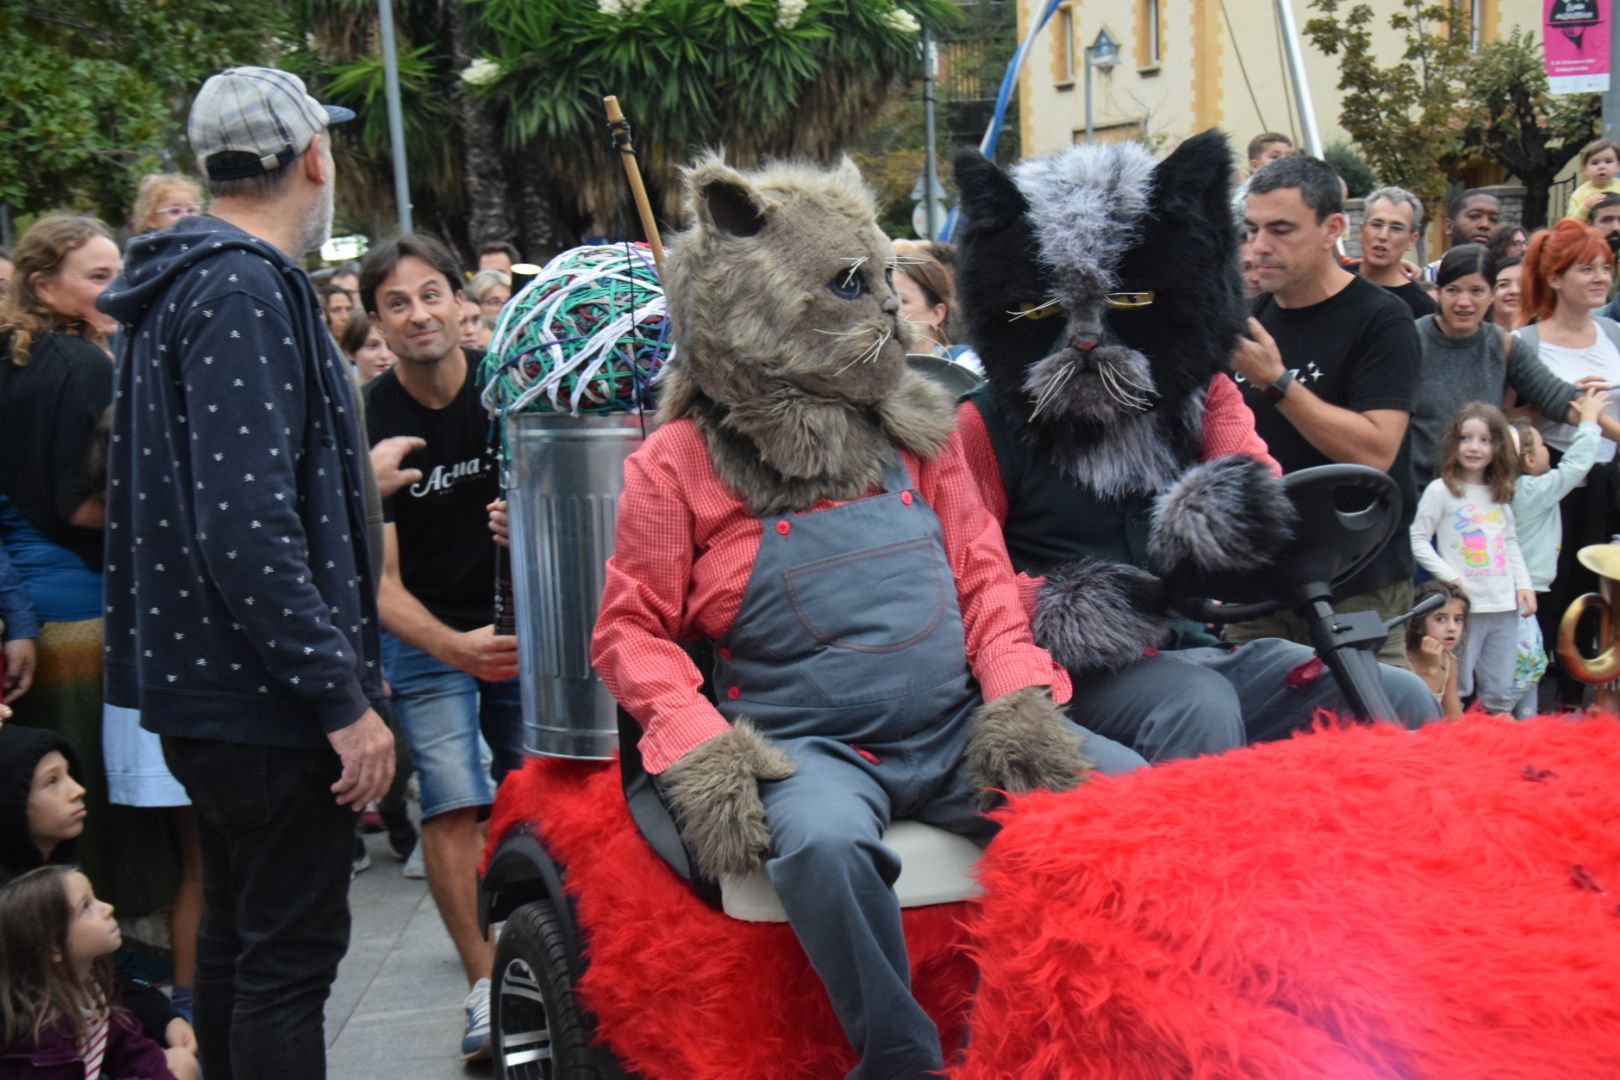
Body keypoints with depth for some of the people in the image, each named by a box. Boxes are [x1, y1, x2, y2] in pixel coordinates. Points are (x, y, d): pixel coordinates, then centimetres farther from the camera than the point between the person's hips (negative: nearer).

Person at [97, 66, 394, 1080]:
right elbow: (249, 526, -26)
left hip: (208, 684, 10)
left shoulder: (184, 286, 15)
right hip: (268, 692, -10)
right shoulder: (247, 291, -17)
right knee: (292, 955, -3)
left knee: (240, 936, 19)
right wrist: (343, 695, -24)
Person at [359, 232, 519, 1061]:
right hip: (426, 633, -2)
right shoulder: (370, 421, -16)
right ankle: (485, 984, -2)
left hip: (521, 621, 2)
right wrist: (454, 648, -34)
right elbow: (379, 580, -18)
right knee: (455, 805, -10)